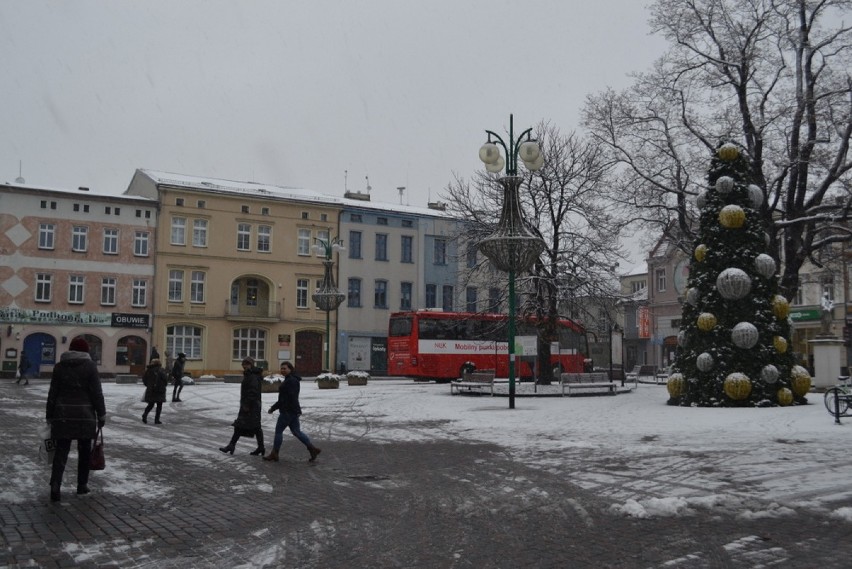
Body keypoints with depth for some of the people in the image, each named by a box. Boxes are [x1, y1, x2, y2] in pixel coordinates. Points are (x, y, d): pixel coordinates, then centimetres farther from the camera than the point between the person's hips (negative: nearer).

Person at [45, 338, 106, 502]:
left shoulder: (59, 366, 6)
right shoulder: (90, 366, -3)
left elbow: (52, 394, 6)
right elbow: (97, 393, -5)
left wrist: (50, 416, 12)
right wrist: (101, 414, 1)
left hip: (63, 416, 2)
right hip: (85, 415, -2)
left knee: (61, 451, 4)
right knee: (84, 451, 12)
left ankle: (55, 485, -10)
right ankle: (82, 485, 19)